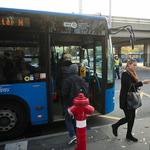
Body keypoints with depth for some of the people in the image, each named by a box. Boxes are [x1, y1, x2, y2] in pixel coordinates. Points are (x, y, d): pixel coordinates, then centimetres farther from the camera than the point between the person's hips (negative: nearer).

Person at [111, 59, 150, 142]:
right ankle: (115, 126, 23)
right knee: (128, 118, -3)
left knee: (132, 117, 12)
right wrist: (142, 82, -25)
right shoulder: (125, 74, -16)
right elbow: (130, 85, -26)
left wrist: (137, 86, -3)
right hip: (126, 99, -9)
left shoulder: (132, 73, 12)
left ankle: (129, 135, 27)